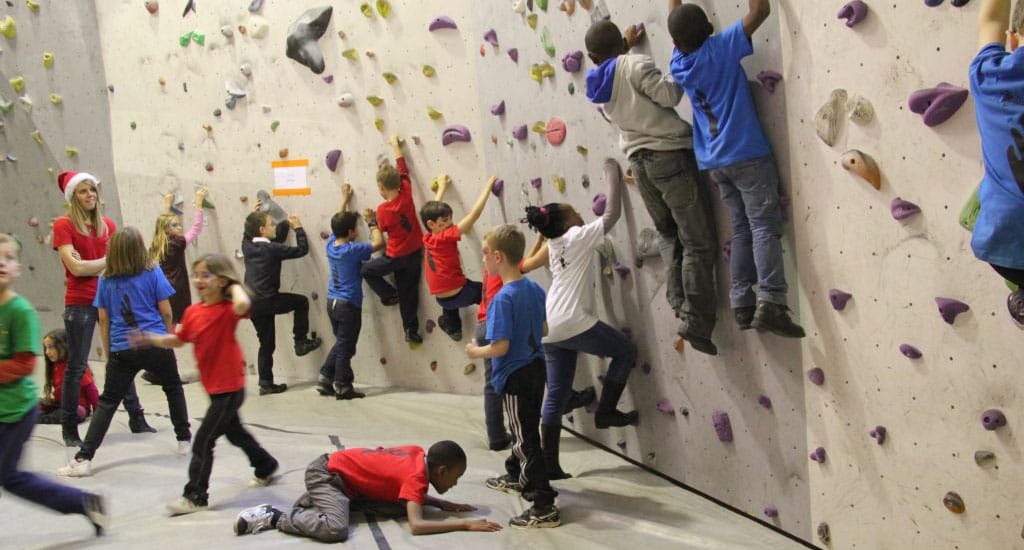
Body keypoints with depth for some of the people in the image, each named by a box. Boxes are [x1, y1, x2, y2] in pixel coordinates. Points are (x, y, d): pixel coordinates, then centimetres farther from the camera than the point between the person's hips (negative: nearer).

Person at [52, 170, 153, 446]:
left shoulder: (107, 225, 10)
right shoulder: (64, 225, -5)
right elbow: (75, 267, -13)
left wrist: (89, 264, -9)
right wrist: (107, 261, -5)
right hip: (79, 303, -5)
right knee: (76, 366, 2)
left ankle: (136, 418, 22)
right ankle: (69, 428, 12)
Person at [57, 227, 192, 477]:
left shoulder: (106, 279, 3)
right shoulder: (152, 272, -3)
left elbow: (104, 320, 6)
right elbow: (165, 311, -1)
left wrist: (108, 353, 14)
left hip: (122, 349, 1)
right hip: (156, 344, -1)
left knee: (107, 402, 5)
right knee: (173, 388, 23)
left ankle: (84, 458, -2)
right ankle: (184, 439, 30)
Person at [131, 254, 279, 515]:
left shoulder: (228, 310, -18)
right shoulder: (192, 312, 3)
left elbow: (243, 304, -42)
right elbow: (178, 340, 14)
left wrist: (234, 285, -23)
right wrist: (151, 339, 0)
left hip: (230, 387, -8)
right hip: (214, 386, 8)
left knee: (203, 440, -8)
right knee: (235, 432, 25)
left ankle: (195, 496, 2)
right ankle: (266, 467, 47)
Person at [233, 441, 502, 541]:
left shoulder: (418, 454, 4)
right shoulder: (417, 476, -20)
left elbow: (406, 494, 18)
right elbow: (416, 525, -33)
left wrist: (442, 504, 4)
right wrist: (465, 524, -29)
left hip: (334, 466, 10)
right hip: (326, 473, -10)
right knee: (336, 528, -31)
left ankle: (311, 501, 21)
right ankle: (274, 517, -13)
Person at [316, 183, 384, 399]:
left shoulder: (331, 244, 1)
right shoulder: (351, 251, -19)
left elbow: (339, 221, 17)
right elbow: (378, 243, -19)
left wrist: (345, 199, 25)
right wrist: (372, 223, -5)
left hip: (332, 302, 7)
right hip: (348, 305, -7)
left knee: (341, 343, 20)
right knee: (345, 347, 2)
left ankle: (325, 379, 19)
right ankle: (342, 387, 10)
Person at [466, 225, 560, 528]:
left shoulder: (503, 299, -23)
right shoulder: (535, 289, 2)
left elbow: (500, 347, -24)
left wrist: (476, 351, -7)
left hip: (514, 377, -8)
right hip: (535, 369, 9)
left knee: (525, 439, -2)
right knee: (525, 430, 25)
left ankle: (544, 506, -1)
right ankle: (516, 477, 46)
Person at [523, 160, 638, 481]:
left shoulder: (553, 245, 16)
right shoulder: (578, 236, -4)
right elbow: (612, 214, -6)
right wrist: (613, 176, 5)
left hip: (550, 328, 8)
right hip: (573, 324, -8)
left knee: (556, 395, 10)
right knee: (625, 351, 11)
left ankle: (549, 461, 10)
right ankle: (605, 412, 13)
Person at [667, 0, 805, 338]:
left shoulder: (678, 64, 7)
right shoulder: (721, 48, -7)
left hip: (713, 163, 6)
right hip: (747, 155, -6)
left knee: (742, 229, 11)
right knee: (765, 226, -8)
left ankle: (742, 305, 5)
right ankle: (770, 304, -19)